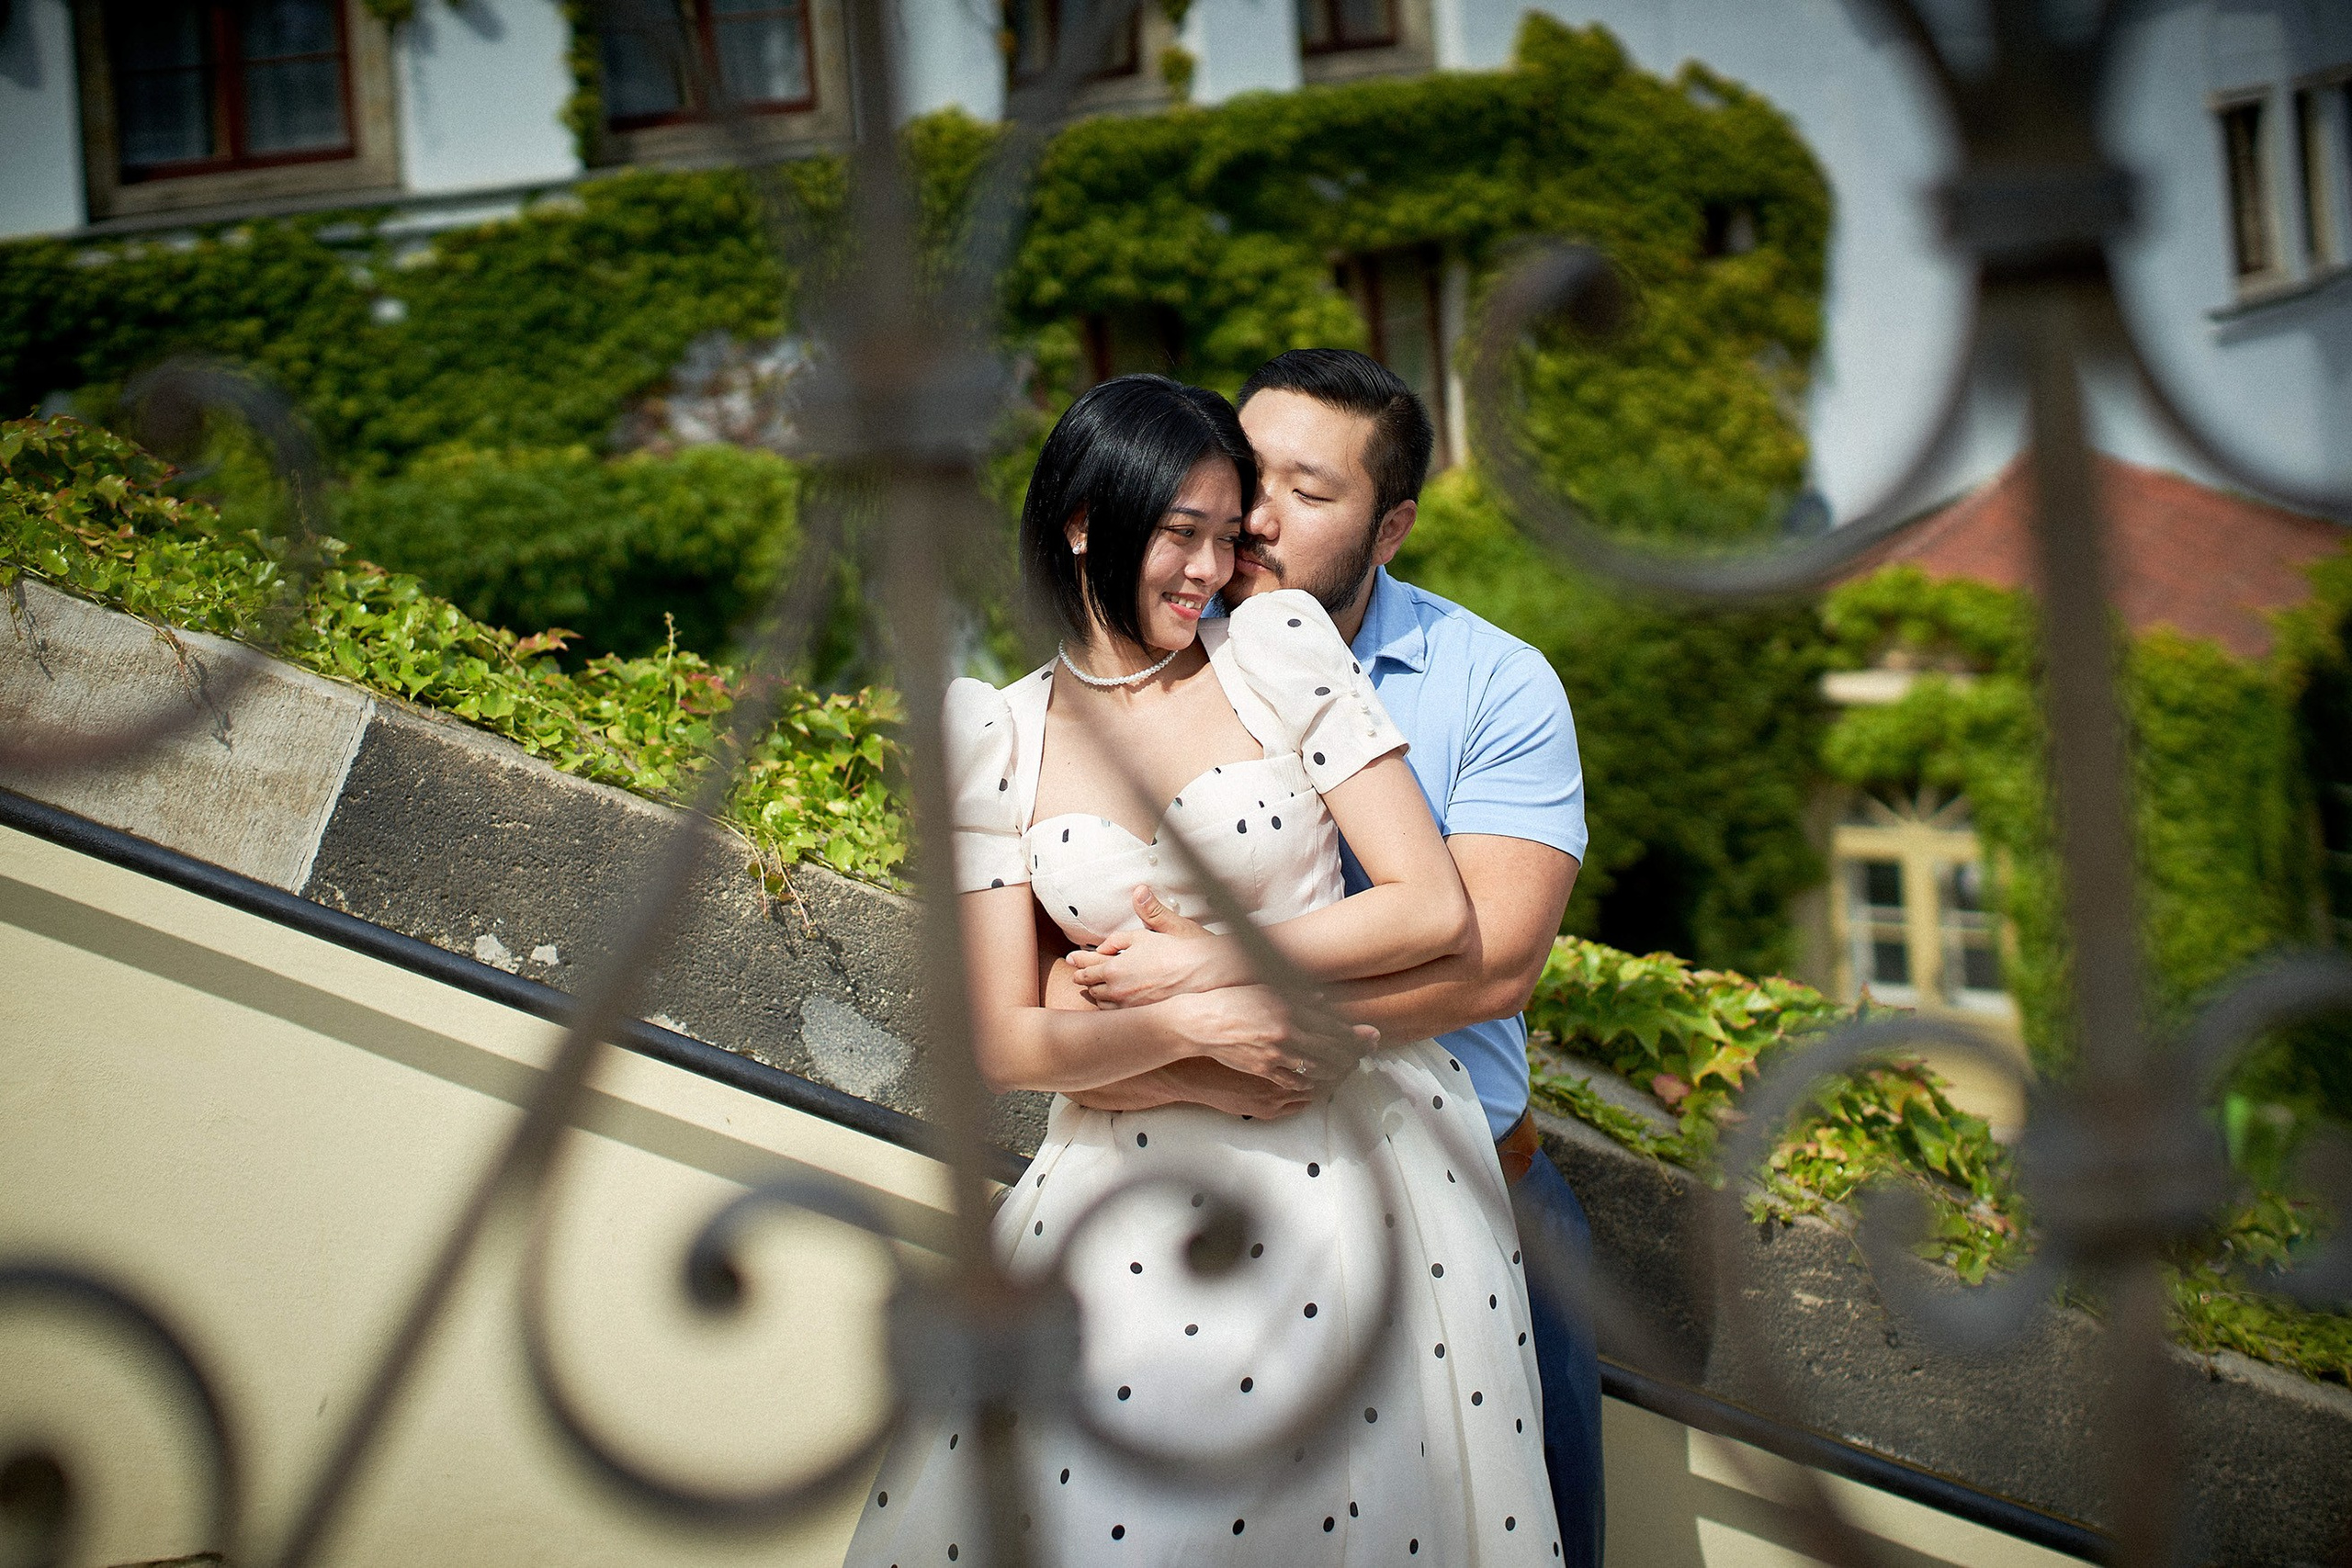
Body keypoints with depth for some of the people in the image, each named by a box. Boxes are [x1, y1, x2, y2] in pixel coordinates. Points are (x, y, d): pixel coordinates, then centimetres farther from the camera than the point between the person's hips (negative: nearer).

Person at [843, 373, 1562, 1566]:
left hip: (1362, 1164, -1)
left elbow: (1436, 910, -7)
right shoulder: (999, 740, 2)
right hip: (1134, 1191, 1)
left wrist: (1202, 961, -11)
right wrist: (1188, 1026, -16)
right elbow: (1003, 1043, -1)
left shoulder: (1277, 648, -2)